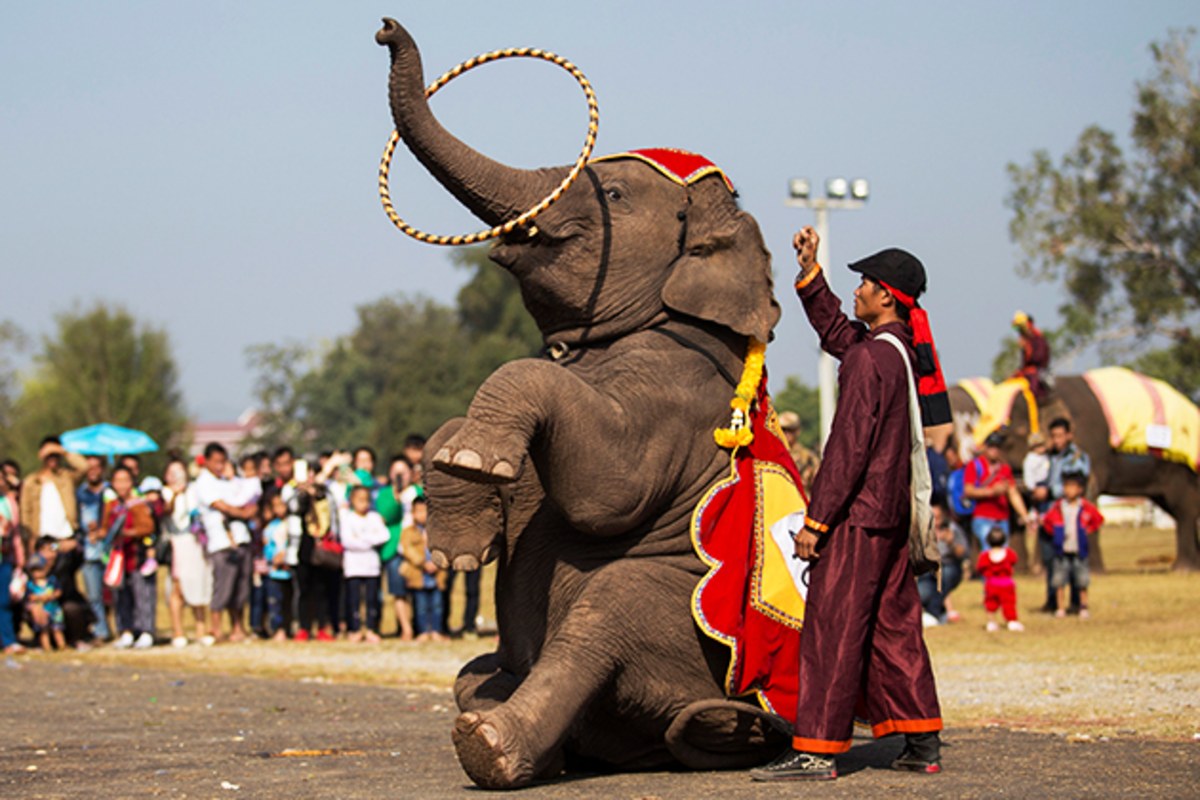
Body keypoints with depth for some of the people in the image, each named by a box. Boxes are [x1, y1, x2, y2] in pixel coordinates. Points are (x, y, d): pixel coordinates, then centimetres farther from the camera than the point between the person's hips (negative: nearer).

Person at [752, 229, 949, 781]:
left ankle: (816, 750, -4)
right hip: (893, 512, 9)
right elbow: (834, 332, 30)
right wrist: (810, 273, 24)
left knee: (832, 628, -6)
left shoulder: (869, 359, -17)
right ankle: (922, 743, 16)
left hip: (858, 514, -9)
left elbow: (849, 448, -20)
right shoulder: (905, 350, 11)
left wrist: (815, 521, -17)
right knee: (893, 626, 14)